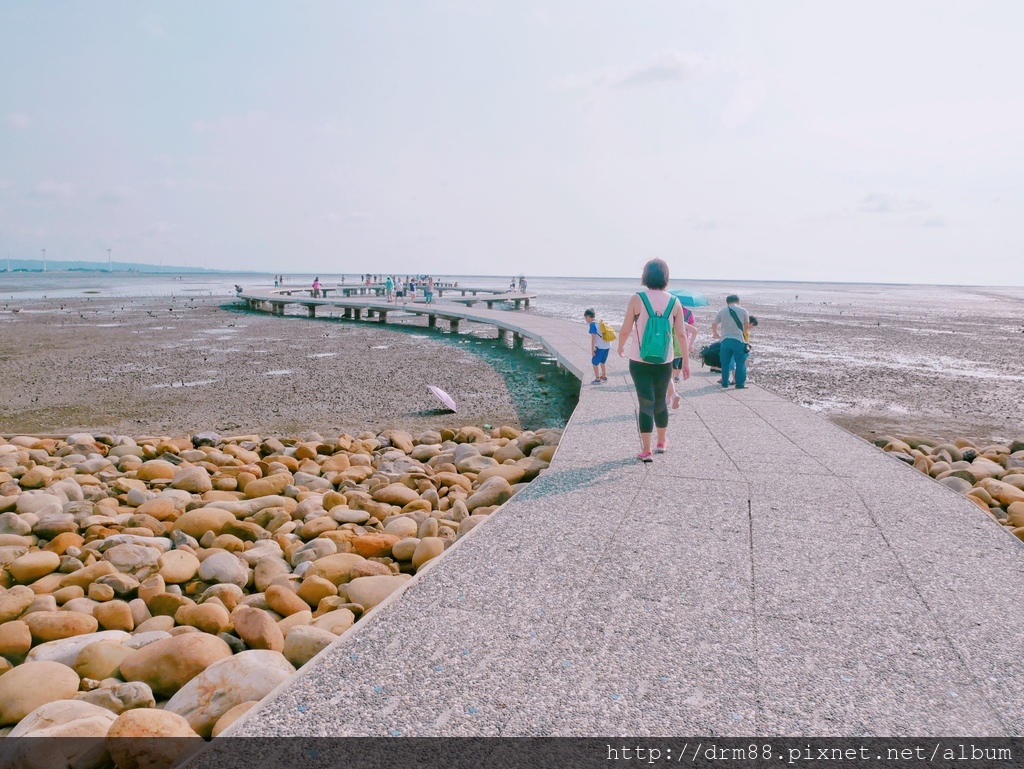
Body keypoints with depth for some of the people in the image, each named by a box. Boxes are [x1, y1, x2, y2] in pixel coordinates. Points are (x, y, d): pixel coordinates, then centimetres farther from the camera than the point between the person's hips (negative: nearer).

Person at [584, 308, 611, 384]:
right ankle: (604, 376, 35)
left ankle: (597, 379, 7)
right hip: (607, 345, 8)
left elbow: (593, 338, -14)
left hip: (600, 346, -8)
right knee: (603, 361, 25)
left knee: (595, 362, 4)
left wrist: (592, 350, -11)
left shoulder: (592, 325, -9)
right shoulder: (600, 322, 14)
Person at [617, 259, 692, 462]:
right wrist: (686, 362, 5)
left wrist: (620, 346, 14)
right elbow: (681, 335, -2)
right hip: (664, 362, 3)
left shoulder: (637, 299, -11)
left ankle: (646, 450, -1)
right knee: (660, 402, 20)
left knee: (646, 403, 2)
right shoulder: (674, 302, -3)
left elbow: (625, 330, -6)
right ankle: (662, 442, 35)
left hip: (640, 361, -2)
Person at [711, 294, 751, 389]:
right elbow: (747, 326, 6)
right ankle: (740, 383, 6)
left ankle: (725, 382, 16)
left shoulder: (722, 311, 5)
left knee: (725, 363, 12)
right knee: (740, 363, 6)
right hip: (738, 339, -2)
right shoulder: (743, 311, 1)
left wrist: (715, 333, 28)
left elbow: (713, 325, 9)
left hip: (725, 339, 2)